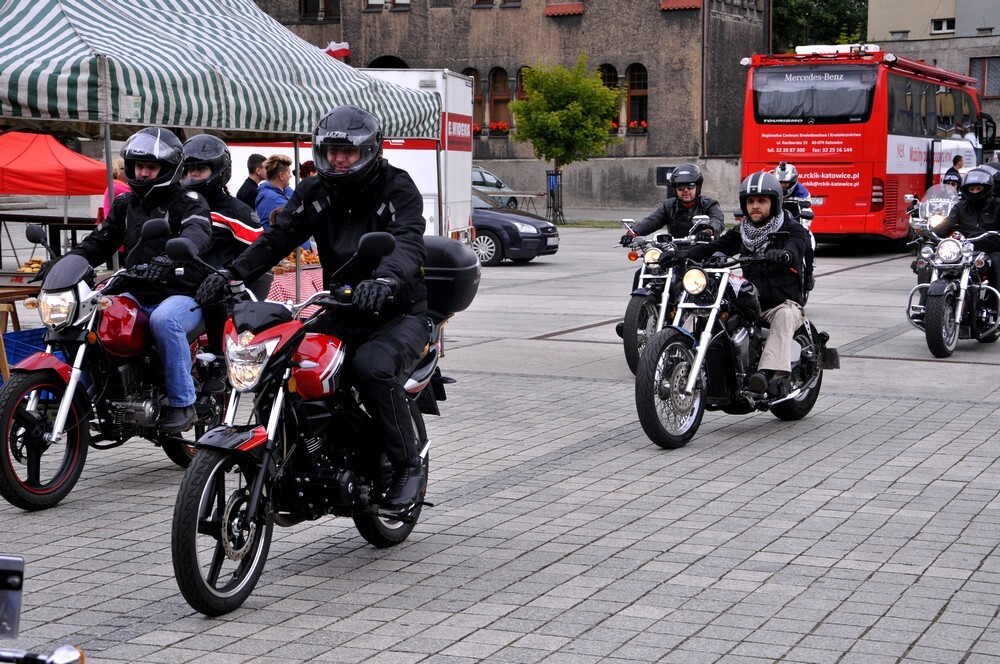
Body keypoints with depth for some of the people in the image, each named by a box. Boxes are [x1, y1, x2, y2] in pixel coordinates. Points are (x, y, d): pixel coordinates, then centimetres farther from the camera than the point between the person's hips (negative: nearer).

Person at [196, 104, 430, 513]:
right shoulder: (314, 192, 8)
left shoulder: (397, 188, -8)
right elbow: (278, 237, -4)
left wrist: (386, 279, -49)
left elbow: (408, 242, -27)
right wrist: (233, 272, -22)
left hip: (399, 312, -5)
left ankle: (408, 466, -15)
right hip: (342, 313, 6)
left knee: (372, 366, -34)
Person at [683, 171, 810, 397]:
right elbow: (712, 248, 5)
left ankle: (773, 374, -53)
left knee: (784, 317, -37)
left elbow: (796, 248, -22)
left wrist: (783, 255, -48)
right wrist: (681, 255, -13)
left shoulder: (791, 229, 0)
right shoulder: (741, 233, 15)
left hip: (784, 302, -4)